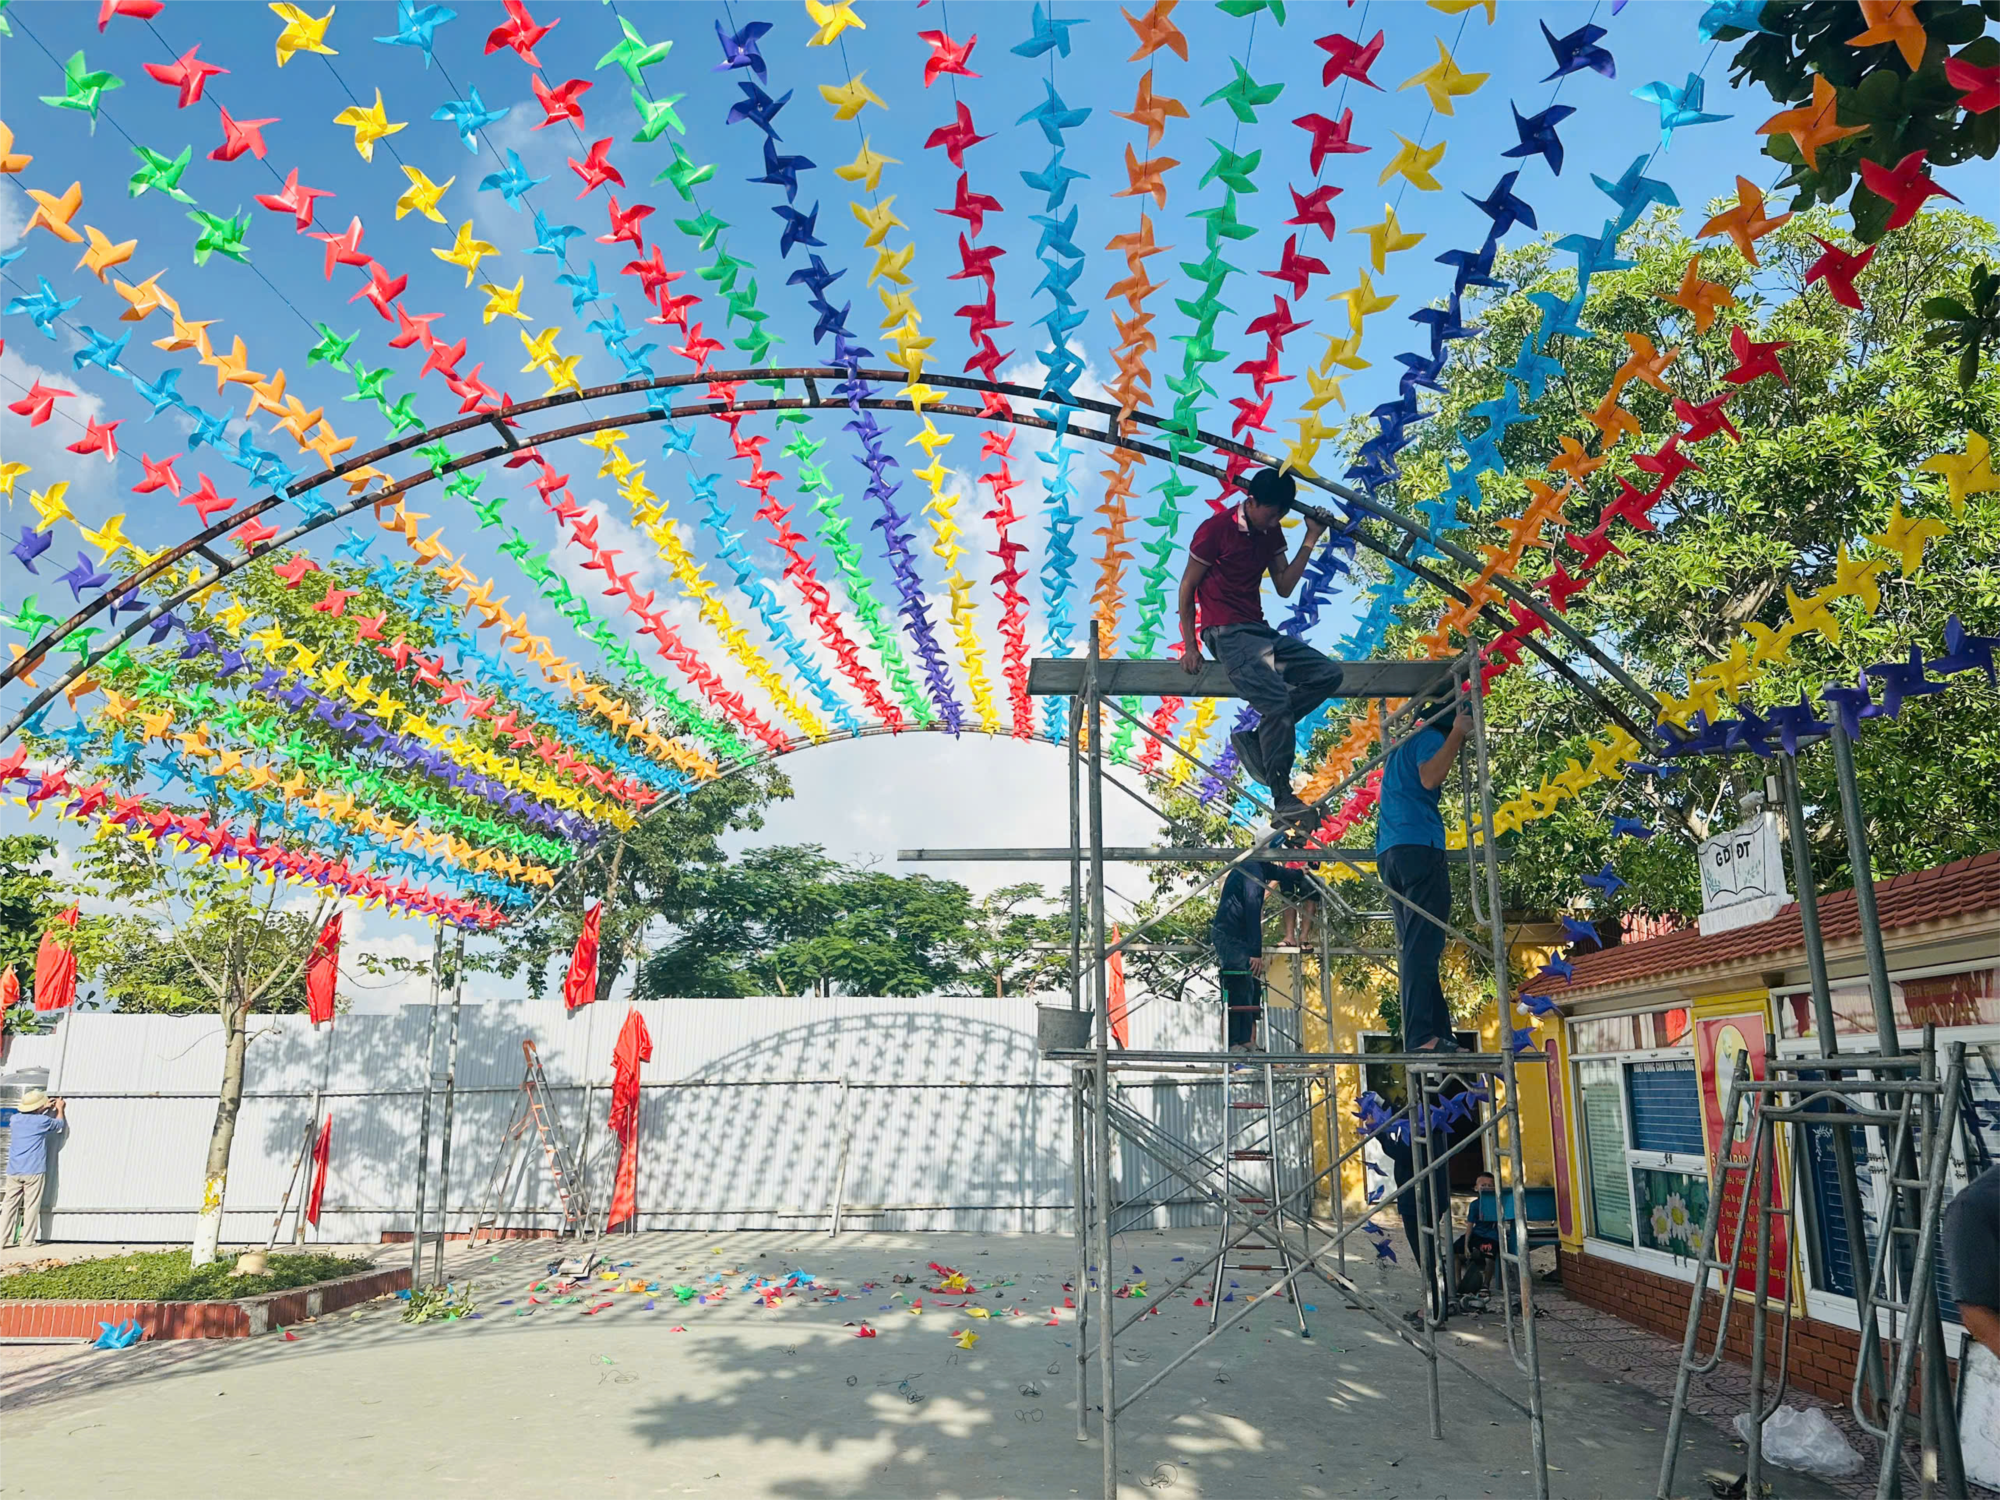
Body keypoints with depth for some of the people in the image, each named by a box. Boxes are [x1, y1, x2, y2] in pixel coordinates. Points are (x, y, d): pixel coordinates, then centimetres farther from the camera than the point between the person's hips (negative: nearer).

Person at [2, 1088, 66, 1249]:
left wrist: (46, 1108, 38)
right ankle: (28, 1240, 3)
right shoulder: (42, 1121, -6)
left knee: (9, 1205, 6)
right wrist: (60, 1109, 32)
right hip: (33, 1171, -5)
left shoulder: (16, 1119, 8)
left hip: (13, 1171, 5)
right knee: (31, 1205, 1)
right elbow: (60, 1124, 15)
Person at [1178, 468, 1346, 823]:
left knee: (1328, 673, -5)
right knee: (1276, 700, -25)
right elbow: (1187, 587, -4)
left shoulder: (1272, 532, 13)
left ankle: (1256, 738, -6)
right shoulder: (1216, 528, -7)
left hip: (1260, 630, 8)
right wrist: (1190, 646, -8)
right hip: (1227, 633, -8)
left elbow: (1284, 587, 10)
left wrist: (1310, 539, 3)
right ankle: (1283, 798, -15)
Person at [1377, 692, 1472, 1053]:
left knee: (1415, 947, 5)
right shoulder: (1429, 737, 1)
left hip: (1389, 851, 10)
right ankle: (1422, 1037, -22)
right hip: (1419, 846, -10)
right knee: (1422, 947, -16)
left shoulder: (1403, 742, 29)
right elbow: (1430, 778, -17)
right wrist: (1457, 734, -9)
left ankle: (1438, 1034, 3)